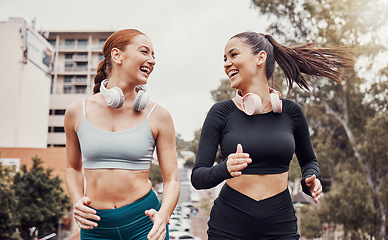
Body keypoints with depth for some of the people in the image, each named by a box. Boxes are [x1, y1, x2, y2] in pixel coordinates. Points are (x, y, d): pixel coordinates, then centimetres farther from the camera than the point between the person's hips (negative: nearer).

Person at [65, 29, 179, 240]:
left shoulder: (157, 116, -4)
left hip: (143, 222, -1)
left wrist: (162, 216, -19)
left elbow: (171, 179, -2)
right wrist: (77, 202, -2)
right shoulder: (77, 112, 0)